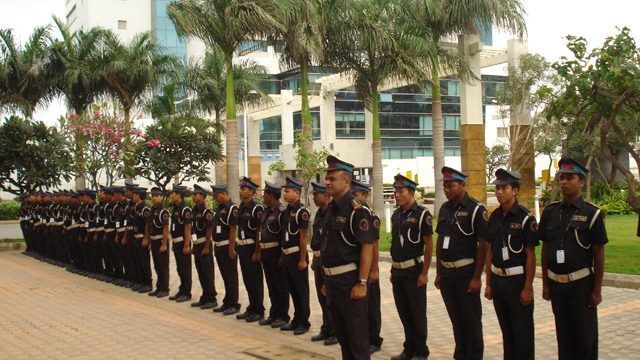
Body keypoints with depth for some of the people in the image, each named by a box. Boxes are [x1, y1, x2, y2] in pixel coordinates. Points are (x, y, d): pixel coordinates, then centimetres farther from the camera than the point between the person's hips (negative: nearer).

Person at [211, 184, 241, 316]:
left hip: (227, 247, -9)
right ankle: (227, 303, 23)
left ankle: (234, 305, 5)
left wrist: (231, 249, -21)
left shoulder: (232, 208, -13)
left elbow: (233, 229, -18)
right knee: (225, 277, 15)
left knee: (231, 277, -2)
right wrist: (215, 246, 17)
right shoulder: (219, 208, 14)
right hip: (219, 248, 9)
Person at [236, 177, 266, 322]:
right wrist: (239, 247, 12)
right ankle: (251, 309, 23)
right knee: (247, 280, 14)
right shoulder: (241, 208, 12)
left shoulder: (257, 208, -13)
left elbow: (260, 231, -16)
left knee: (256, 280, 0)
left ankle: (259, 311, 8)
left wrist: (257, 252, -19)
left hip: (251, 247, -8)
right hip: (242, 247, 8)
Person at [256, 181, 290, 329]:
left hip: (276, 252, -9)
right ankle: (273, 315, 23)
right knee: (271, 285, 14)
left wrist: (283, 255, -19)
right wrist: (260, 252, 16)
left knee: (280, 285, 0)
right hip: (266, 252, 9)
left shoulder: (282, 211, -15)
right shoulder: (267, 211, 13)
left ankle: (283, 317, 8)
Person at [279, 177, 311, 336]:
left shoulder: (301, 211, -14)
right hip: (287, 255, 9)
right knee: (292, 289, 15)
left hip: (297, 256, -9)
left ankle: (304, 322, 10)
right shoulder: (287, 210, 12)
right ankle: (296, 320, 25)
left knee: (302, 291, 1)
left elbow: (303, 236, -16)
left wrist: (302, 260, -18)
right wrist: (283, 255, 14)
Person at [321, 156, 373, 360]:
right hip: (332, 280, 9)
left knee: (357, 336, 1)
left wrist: (362, 283, -22)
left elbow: (367, 247, -18)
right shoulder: (332, 208, 12)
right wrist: (327, 281, 18)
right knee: (340, 334, 17)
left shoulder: (357, 209, -14)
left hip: (349, 281, -9)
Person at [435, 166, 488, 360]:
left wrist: (477, 277, -15)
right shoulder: (445, 209, 10)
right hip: (447, 273, 6)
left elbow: (483, 244, -12)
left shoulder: (476, 209, -10)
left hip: (466, 272, -6)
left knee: (471, 319, 3)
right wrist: (438, 273, 14)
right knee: (455, 318, 14)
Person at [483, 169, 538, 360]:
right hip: (498, 280, 6)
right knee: (506, 329, 15)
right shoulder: (494, 217, 6)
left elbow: (531, 256, -11)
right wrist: (488, 283, 10)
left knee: (522, 331, 3)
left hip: (517, 280, -6)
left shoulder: (525, 218, -11)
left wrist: (528, 288, -13)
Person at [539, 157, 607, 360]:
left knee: (585, 335, 5)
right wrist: (545, 284, 8)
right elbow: (545, 249, 9)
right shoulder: (550, 212, 4)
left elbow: (599, 254, -5)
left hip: (581, 284, -3)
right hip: (556, 283, 3)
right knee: (563, 335, 12)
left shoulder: (592, 213, -6)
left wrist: (597, 290, -7)